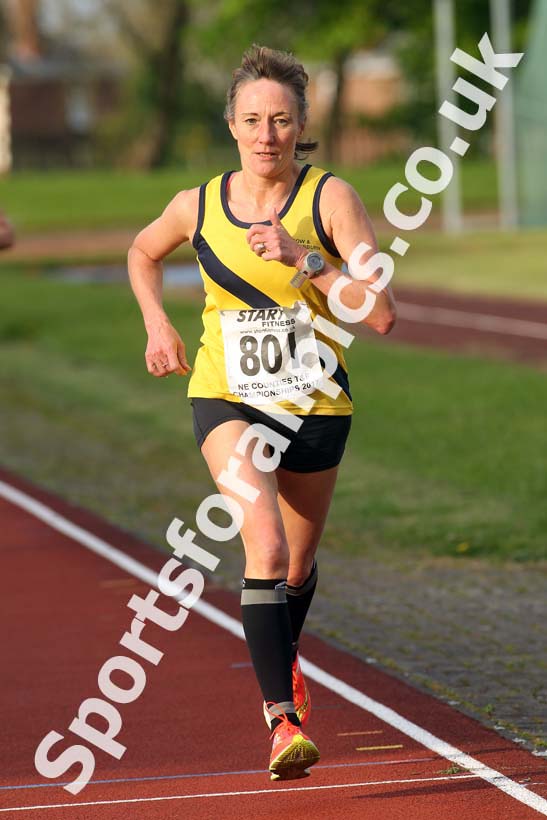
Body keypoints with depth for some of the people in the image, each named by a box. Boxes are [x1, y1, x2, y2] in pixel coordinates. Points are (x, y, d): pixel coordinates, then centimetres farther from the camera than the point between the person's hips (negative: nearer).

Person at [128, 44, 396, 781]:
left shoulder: (330, 198, -12)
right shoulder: (198, 208, -5)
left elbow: (382, 313, -20)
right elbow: (143, 254, 19)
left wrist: (301, 257, -27)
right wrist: (158, 325, 5)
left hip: (317, 407, 1)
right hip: (229, 400, -1)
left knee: (297, 566, 19)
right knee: (266, 548, -25)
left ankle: (282, 658, 52)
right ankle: (282, 718, -27)